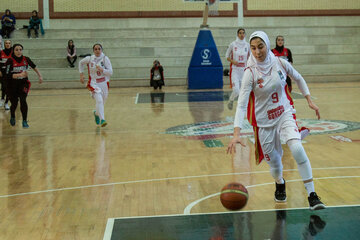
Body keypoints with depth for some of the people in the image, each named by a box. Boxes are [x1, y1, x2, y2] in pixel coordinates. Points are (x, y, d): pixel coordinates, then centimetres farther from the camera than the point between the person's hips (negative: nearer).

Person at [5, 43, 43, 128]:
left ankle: (24, 121, -12)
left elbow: (34, 67, 11)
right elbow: (8, 75, -21)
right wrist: (20, 74, -33)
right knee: (14, 103, 8)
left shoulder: (26, 59, -7)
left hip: (23, 83, 1)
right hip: (13, 85, -1)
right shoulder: (10, 61, -15)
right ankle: (12, 117, 42)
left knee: (23, 100, -21)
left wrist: (40, 76, 6)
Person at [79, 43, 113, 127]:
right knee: (99, 100, -24)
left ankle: (96, 113, 48)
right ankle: (102, 119, -28)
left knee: (102, 103, 15)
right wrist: (81, 74, 11)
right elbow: (81, 63, 17)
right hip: (93, 83, -2)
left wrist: (102, 70, -26)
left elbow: (110, 72, -11)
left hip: (104, 83, 2)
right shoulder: (89, 59, -4)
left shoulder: (105, 59, -7)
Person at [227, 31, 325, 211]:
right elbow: (241, 104, -24)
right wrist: (236, 133, -34)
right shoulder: (250, 73, -17)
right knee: (274, 162, 6)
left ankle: (312, 194, -14)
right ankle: (280, 184, 44)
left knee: (297, 149, -23)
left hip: (284, 114, 1)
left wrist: (309, 100, 6)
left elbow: (298, 79, 12)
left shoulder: (280, 63, -9)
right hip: (264, 121, -1)